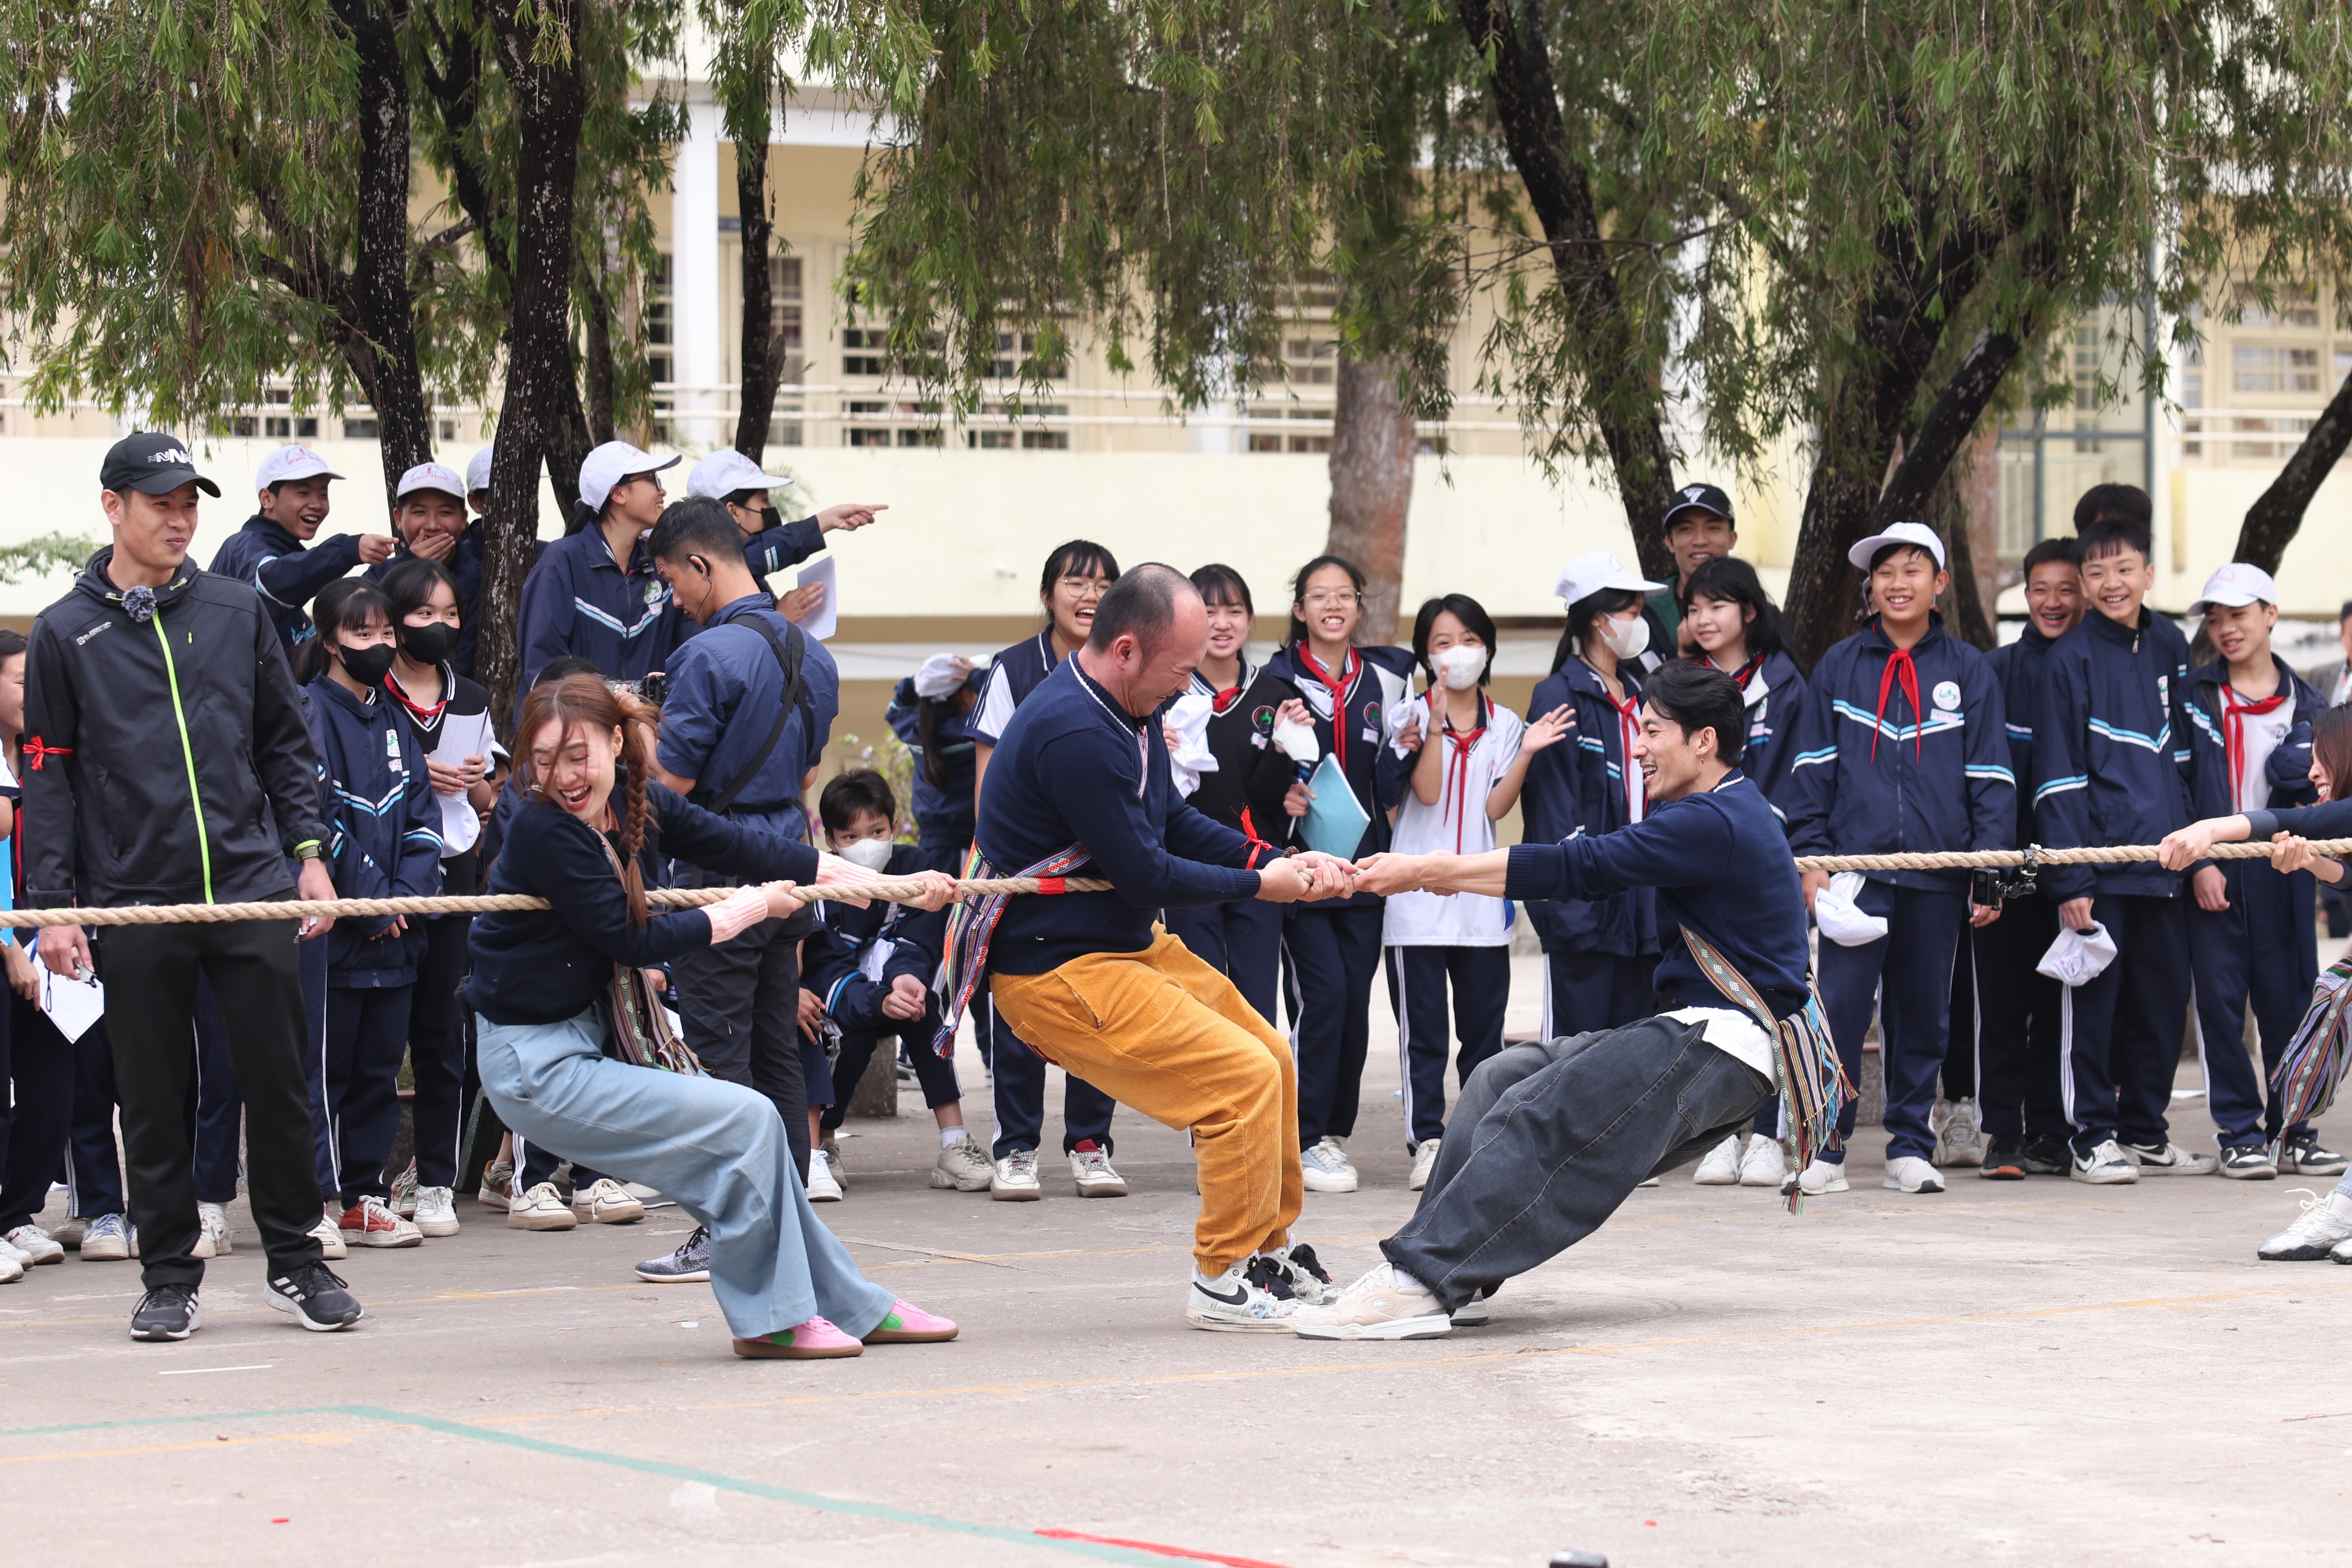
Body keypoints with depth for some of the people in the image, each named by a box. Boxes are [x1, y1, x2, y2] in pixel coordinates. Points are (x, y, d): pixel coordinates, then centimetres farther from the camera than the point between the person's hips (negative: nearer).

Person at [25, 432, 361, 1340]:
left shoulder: (237, 613, 9)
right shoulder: (66, 634, 3)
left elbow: (286, 742, 14)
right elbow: (49, 777, 3)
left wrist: (309, 850, 5)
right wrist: (51, 905, -3)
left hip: (251, 891, 1)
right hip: (136, 904, -1)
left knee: (279, 1083, 2)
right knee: (152, 1097, 5)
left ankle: (294, 1262, 14)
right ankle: (170, 1276, 15)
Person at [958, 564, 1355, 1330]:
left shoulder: (1124, 710, 6)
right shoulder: (1075, 735, -27)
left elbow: (1177, 823, 14)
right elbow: (1144, 872, -23)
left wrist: (1282, 861, 0)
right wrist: (1259, 885, -10)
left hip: (1130, 945, 11)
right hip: (1060, 971, -11)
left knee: (1271, 1057, 15)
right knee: (1244, 1076, -15)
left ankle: (1271, 1251, 29)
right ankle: (1223, 1282, -3)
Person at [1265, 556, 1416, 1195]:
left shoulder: (1386, 678, 9)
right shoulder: (1279, 680, -2)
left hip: (1363, 861, 4)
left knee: (1356, 999, 2)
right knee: (1324, 993, -12)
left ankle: (1336, 1131, 15)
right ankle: (1308, 1142, -6)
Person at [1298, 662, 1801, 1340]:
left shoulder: (1715, 824, -16)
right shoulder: (1723, 809, 17)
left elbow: (1578, 869, -18)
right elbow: (1593, 863, 15)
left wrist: (1428, 872, -15)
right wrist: (1446, 874, 5)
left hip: (1724, 1047, -11)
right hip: (1693, 1032, 11)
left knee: (1534, 1117, -23)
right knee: (1501, 1078, 2)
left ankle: (1422, 1282, -30)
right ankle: (1453, 1276, -6)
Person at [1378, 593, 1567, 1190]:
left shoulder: (1504, 725, 9)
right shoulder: (1411, 716, 2)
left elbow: (1495, 807, 0)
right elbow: (1427, 792, -10)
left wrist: (1526, 755, -11)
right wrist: (1436, 724, -19)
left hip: (1481, 898, 3)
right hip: (1417, 895, -3)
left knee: (1484, 1029, 6)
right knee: (1423, 1029, -3)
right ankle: (1427, 1142, 0)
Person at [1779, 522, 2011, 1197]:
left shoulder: (1968, 671, 7)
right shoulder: (1839, 667, 7)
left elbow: (1990, 779, 7)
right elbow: (1812, 770, 8)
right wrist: (1811, 857, -2)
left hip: (1937, 874, 1)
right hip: (1858, 866, -1)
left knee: (1923, 1015, 7)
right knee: (1839, 1010, -9)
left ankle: (1910, 1147, 16)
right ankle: (1823, 1148, -3)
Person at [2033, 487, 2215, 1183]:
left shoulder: (2171, 648, 11)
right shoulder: (2070, 659, -4)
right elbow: (2058, 778, -7)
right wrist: (2069, 878, -12)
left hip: (2164, 859, 5)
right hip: (2100, 862, -5)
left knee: (2164, 997, 9)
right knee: (2095, 1000, -2)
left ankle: (2146, 1131, 20)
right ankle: (2094, 1138, 6)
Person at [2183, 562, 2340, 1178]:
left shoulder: (2307, 705, 9)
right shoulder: (2194, 697, 4)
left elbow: (2320, 788, 13)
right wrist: (2198, 861, -10)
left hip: (2282, 870, 2)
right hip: (2211, 870, -2)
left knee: (2290, 999, 3)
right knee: (2221, 1000, -2)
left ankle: (2293, 1131, 14)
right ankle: (2241, 1134, 5)